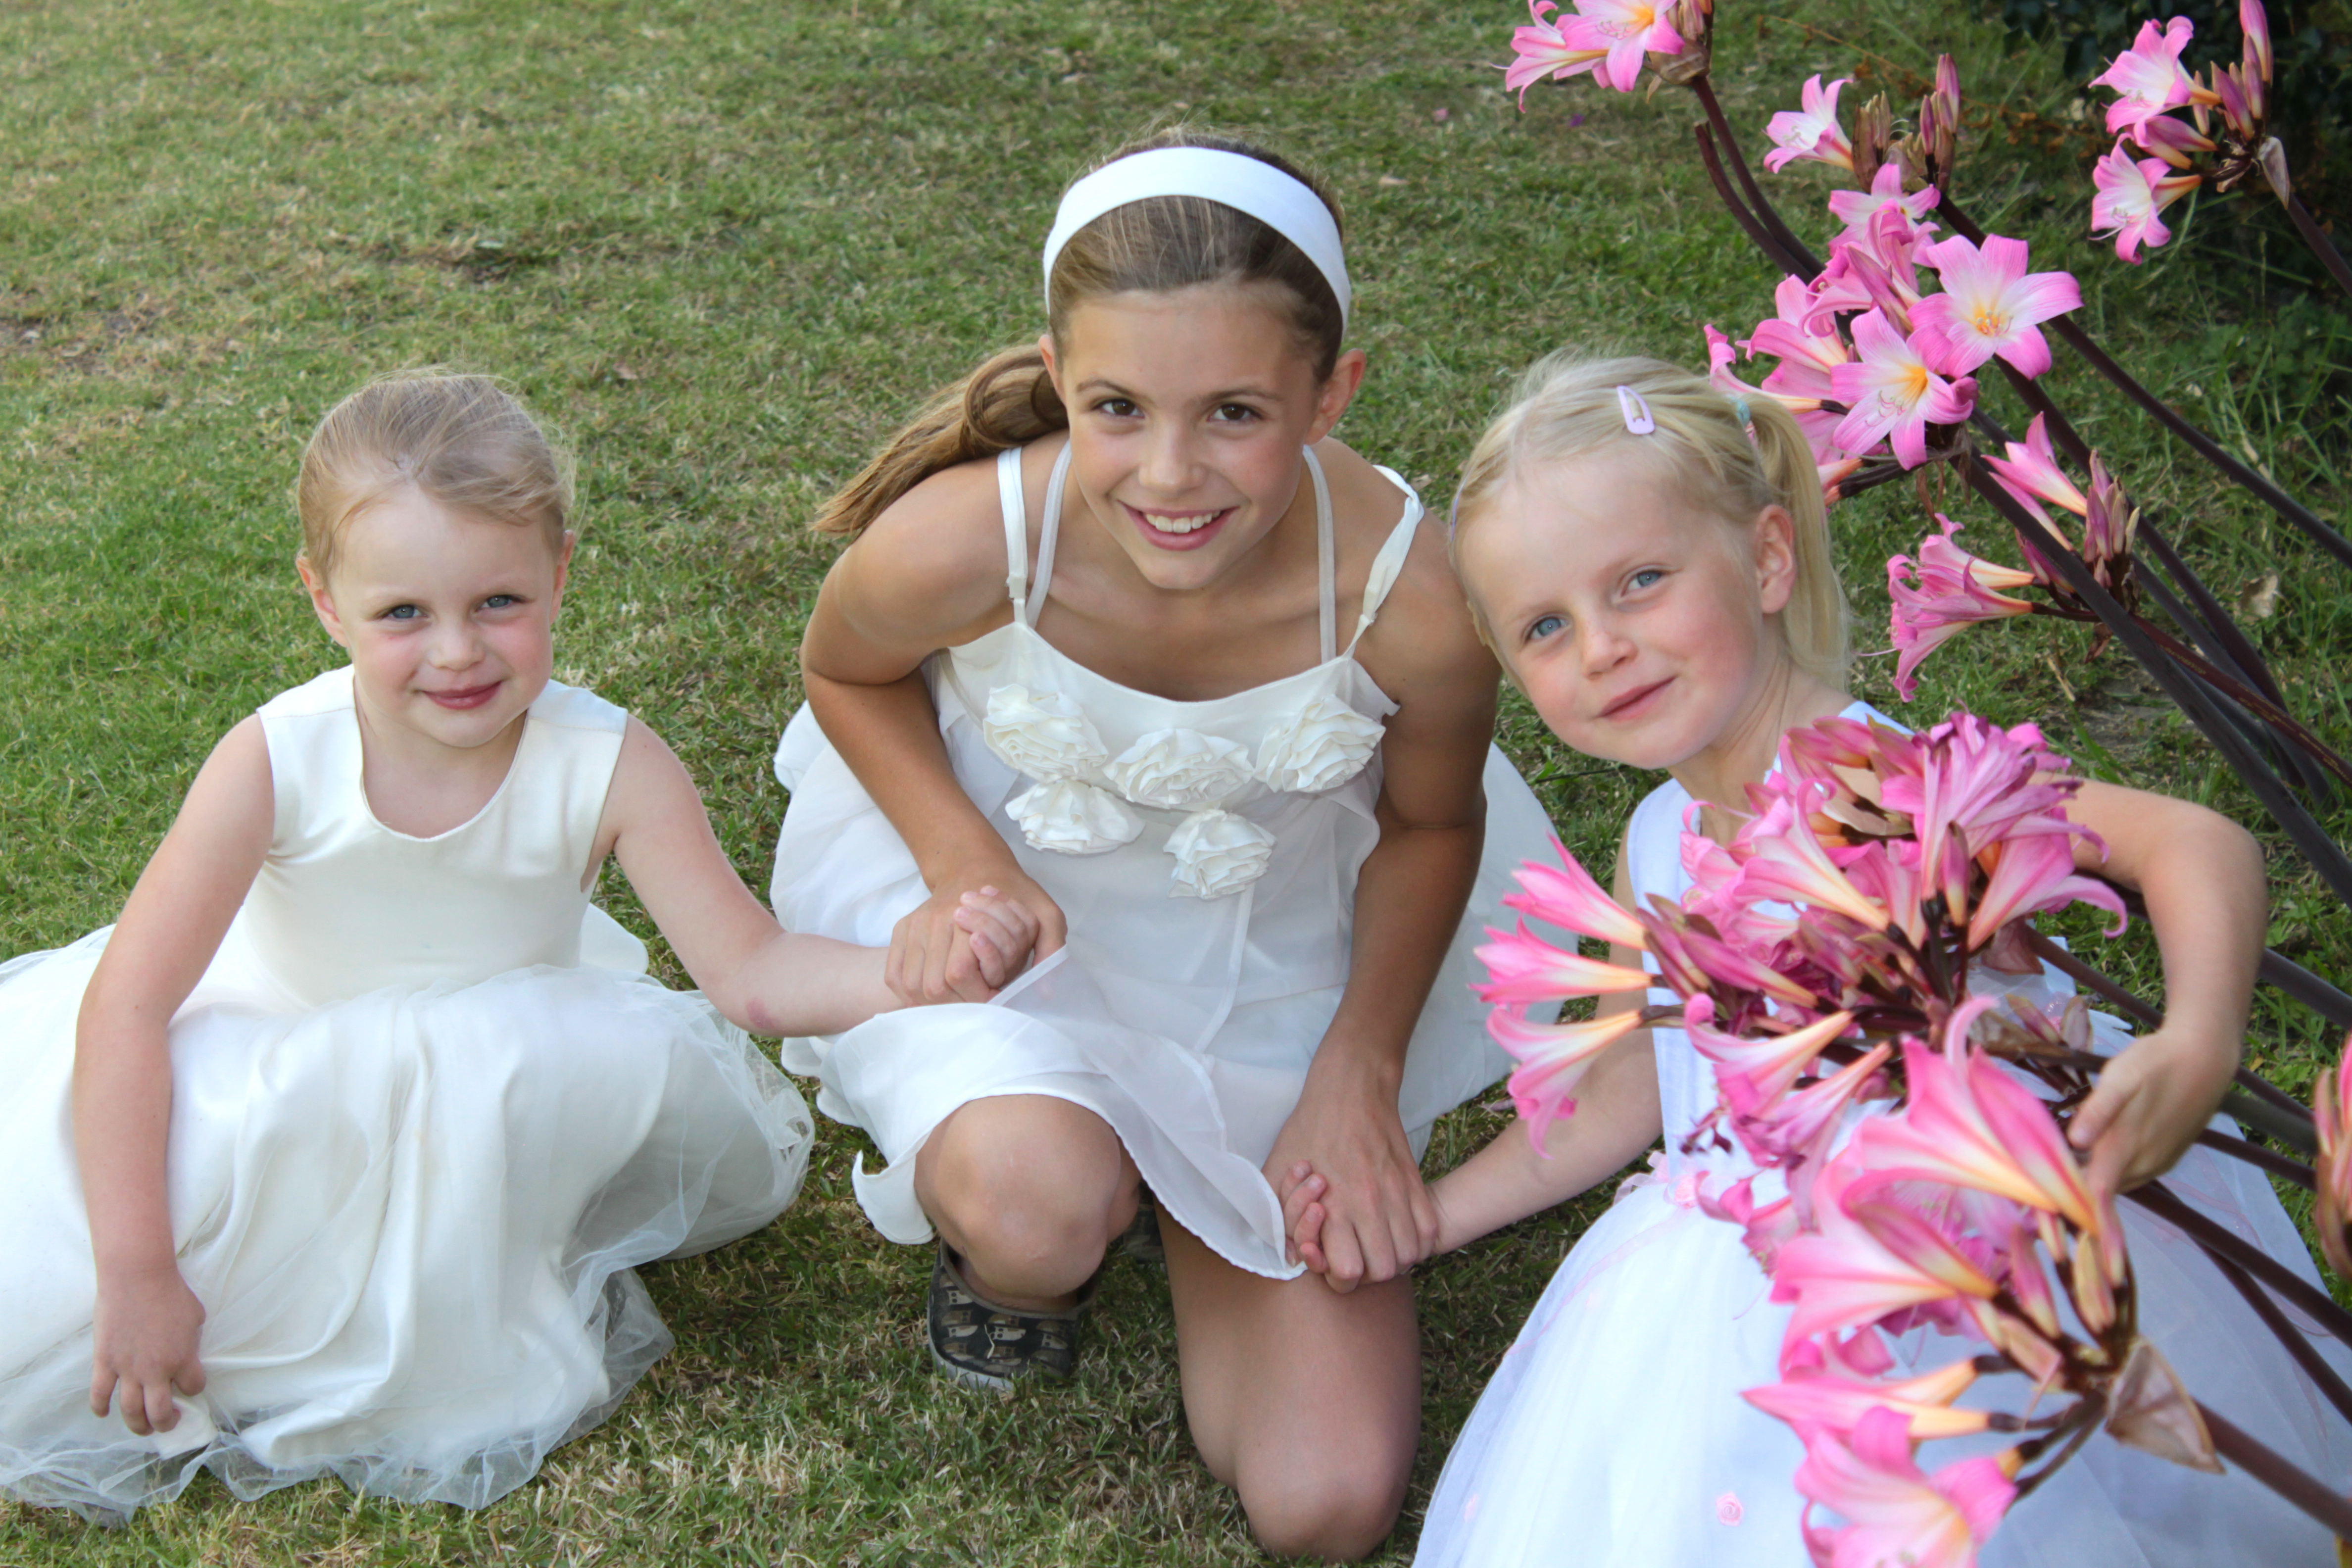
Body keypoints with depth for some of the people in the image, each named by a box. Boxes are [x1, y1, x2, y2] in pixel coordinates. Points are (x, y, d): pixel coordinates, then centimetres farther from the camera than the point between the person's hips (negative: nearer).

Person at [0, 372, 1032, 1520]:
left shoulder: (607, 768, -24)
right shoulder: (276, 764, -26)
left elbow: (751, 973, -23)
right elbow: (126, 1006, -23)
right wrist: (135, 1269, -27)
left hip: (504, 1063, 1)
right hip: (280, 1065, -1)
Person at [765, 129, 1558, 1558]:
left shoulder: (1412, 601, -31)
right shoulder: (957, 542, -33)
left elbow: (1428, 829, -6)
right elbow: (849, 676, -6)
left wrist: (1359, 1074, -12)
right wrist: (967, 869, -21)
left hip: (1275, 943, 1)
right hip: (1001, 881, -1)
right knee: (1036, 1201, -37)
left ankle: (1184, 1177, 25)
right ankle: (1018, 1257, 4)